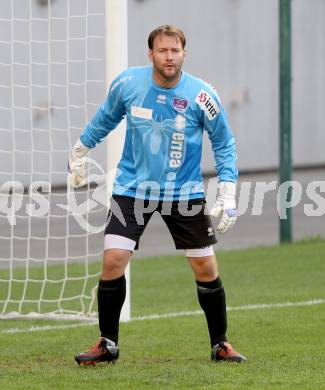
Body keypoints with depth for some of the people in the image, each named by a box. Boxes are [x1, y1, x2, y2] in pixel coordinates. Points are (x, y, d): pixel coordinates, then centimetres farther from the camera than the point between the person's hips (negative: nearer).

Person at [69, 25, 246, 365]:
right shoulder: (127, 84, -10)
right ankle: (108, 343, 4)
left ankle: (220, 344, 19)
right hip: (133, 188, 0)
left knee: (206, 268, -1)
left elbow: (223, 143, -1)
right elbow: (105, 118, 11)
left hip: (184, 193, 0)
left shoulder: (202, 95, -14)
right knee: (113, 260, -13)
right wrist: (79, 152, 21)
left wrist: (227, 194, -7)